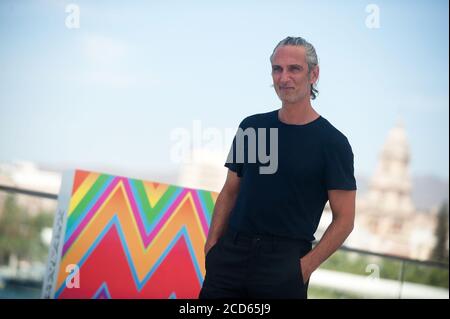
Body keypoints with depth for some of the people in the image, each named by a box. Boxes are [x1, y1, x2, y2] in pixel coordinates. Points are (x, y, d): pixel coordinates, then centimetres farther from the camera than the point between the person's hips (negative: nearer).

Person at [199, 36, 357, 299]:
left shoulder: (332, 142, -3)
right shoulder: (251, 127, 9)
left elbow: (344, 218, -4)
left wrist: (306, 265, -13)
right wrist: (212, 244, 2)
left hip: (285, 259, -3)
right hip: (231, 251, 3)